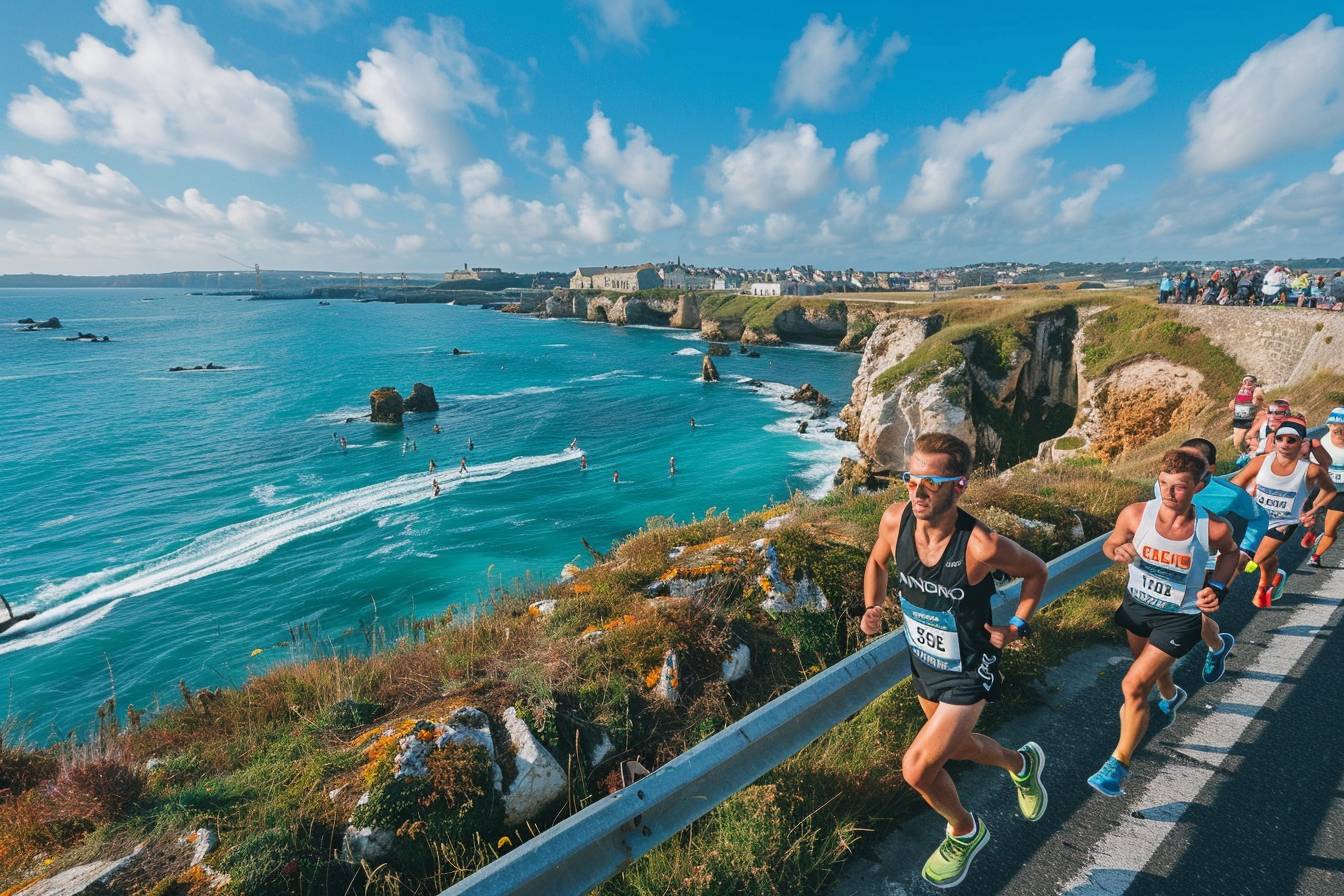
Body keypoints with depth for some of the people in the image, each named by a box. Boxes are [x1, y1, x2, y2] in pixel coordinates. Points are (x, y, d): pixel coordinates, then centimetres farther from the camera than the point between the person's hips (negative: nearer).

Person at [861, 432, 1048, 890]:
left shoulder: (983, 546, -32)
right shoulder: (895, 520, -21)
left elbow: (1036, 571, -8)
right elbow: (878, 562, 2)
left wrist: (1017, 626, -11)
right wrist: (871, 608, -8)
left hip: (969, 672, -5)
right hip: (924, 663, 5)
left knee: (917, 767, -8)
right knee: (953, 743, 27)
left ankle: (964, 831, 26)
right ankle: (1021, 763, 60)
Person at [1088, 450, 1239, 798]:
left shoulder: (1214, 529, -22)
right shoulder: (1135, 514, -21)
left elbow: (1230, 551, 3)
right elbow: (1110, 543, -2)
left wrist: (1217, 587, -12)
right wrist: (1118, 551, -26)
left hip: (1179, 618, -3)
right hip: (1137, 604, 3)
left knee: (1134, 686, -9)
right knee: (1153, 666, 29)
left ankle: (1120, 762, 10)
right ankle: (1171, 696, 67)